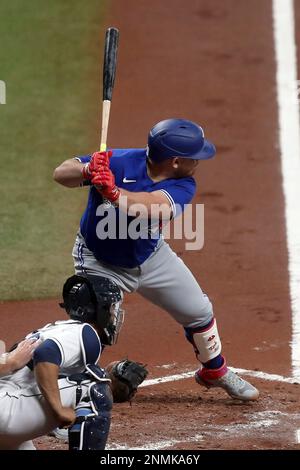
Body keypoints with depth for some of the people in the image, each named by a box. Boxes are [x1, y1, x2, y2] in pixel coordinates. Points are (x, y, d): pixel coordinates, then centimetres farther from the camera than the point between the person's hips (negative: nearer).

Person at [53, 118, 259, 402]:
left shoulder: (183, 186, -20)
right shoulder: (120, 163, -29)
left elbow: (152, 207, -42)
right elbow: (61, 174, -31)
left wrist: (112, 192, -59)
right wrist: (89, 170, -53)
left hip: (152, 257, 5)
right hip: (101, 265, -4)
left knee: (199, 312, 14)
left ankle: (215, 372, 40)